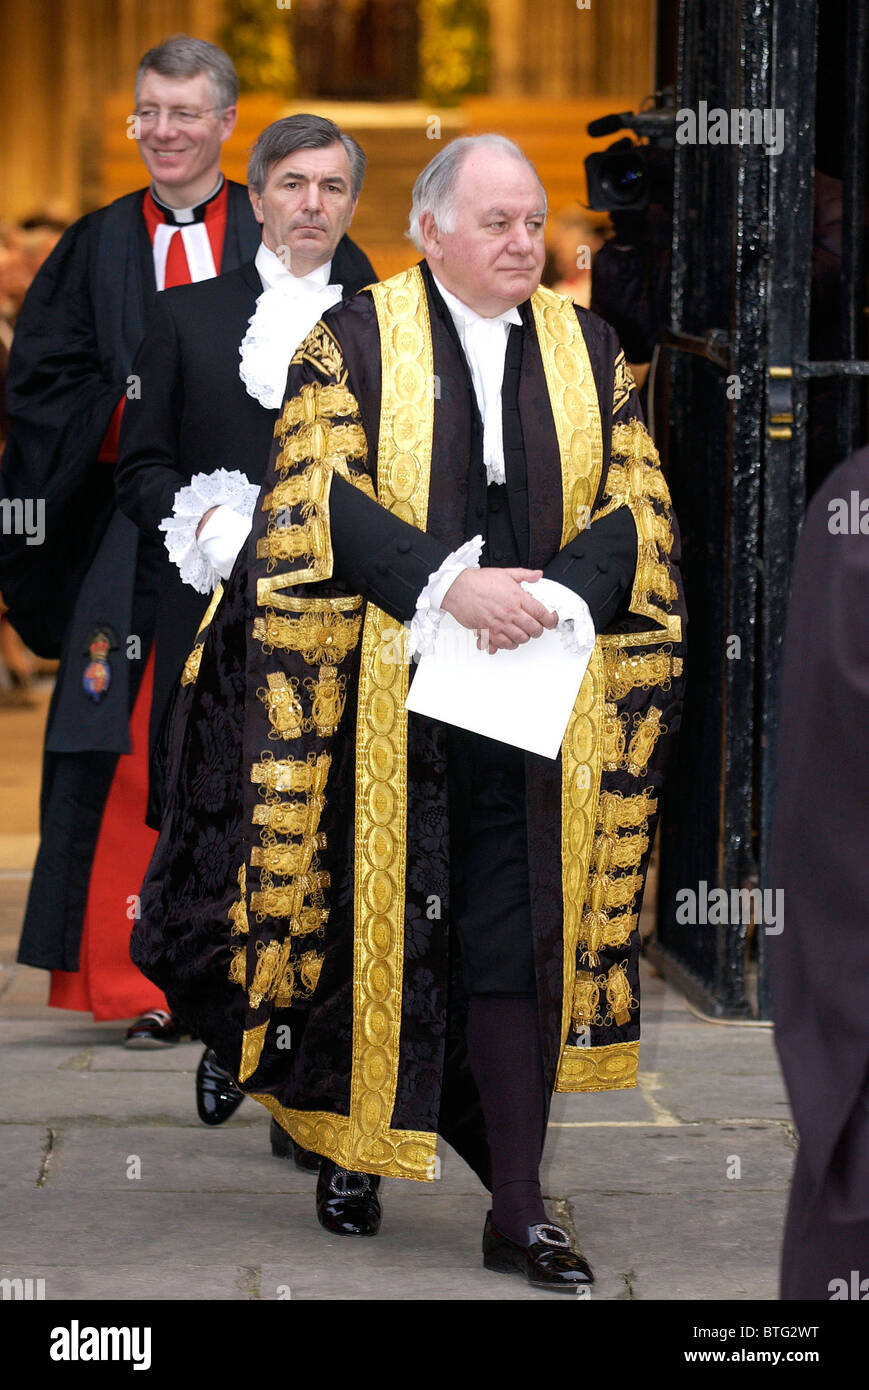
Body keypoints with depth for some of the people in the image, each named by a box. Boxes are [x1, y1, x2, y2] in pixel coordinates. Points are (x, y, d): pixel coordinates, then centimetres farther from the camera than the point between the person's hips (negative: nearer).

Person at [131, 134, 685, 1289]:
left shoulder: (587, 351, 10)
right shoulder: (357, 341, 1)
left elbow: (637, 508, 5)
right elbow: (318, 497, -10)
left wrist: (554, 595, -14)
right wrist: (450, 586, -21)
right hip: (384, 703, -2)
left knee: (523, 941, -3)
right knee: (373, 929, 7)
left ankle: (519, 1208, 0)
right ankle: (352, 1150, 25)